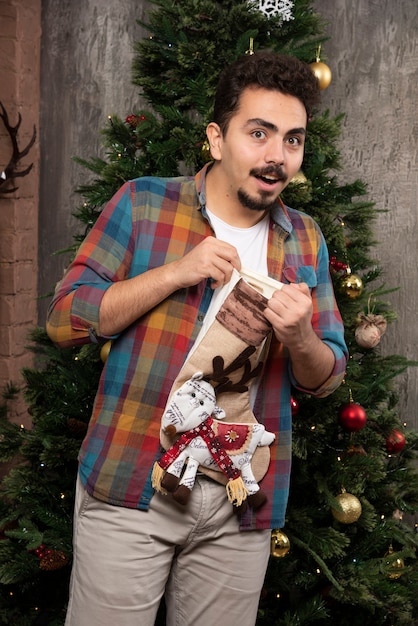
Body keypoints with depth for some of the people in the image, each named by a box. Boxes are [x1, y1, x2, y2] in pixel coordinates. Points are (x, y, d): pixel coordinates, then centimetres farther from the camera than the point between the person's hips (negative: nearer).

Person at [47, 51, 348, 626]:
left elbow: (326, 378, 10)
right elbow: (64, 319, -6)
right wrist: (175, 272, -16)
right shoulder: (142, 204, -1)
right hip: (131, 488, -2)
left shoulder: (305, 241, 8)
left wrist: (300, 339, -14)